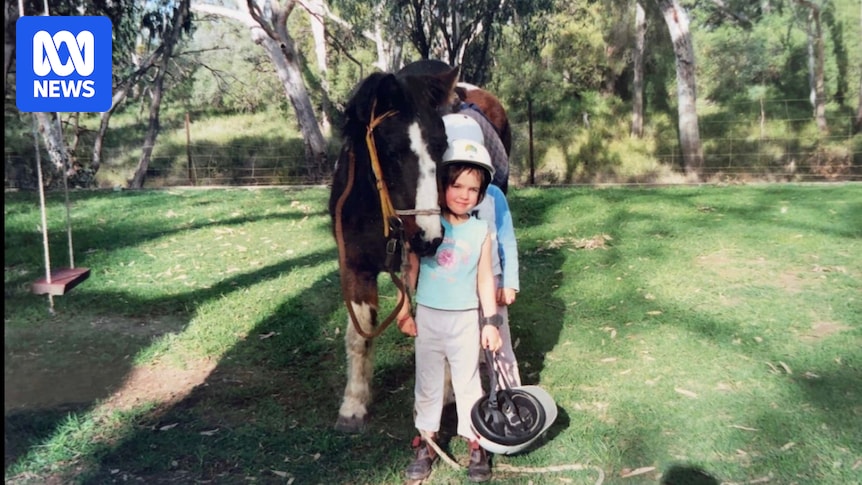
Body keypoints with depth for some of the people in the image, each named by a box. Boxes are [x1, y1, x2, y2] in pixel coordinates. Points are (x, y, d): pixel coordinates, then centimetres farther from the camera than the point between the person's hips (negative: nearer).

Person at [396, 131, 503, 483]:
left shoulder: (480, 231, -6)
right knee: (427, 382, 13)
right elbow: (411, 268, -1)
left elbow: (485, 279, -2)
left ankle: (475, 444, 26)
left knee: (468, 381, 11)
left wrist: (491, 322, -3)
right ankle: (426, 442, 28)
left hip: (465, 319, 0)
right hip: (428, 317, 1)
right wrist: (404, 310, -1)